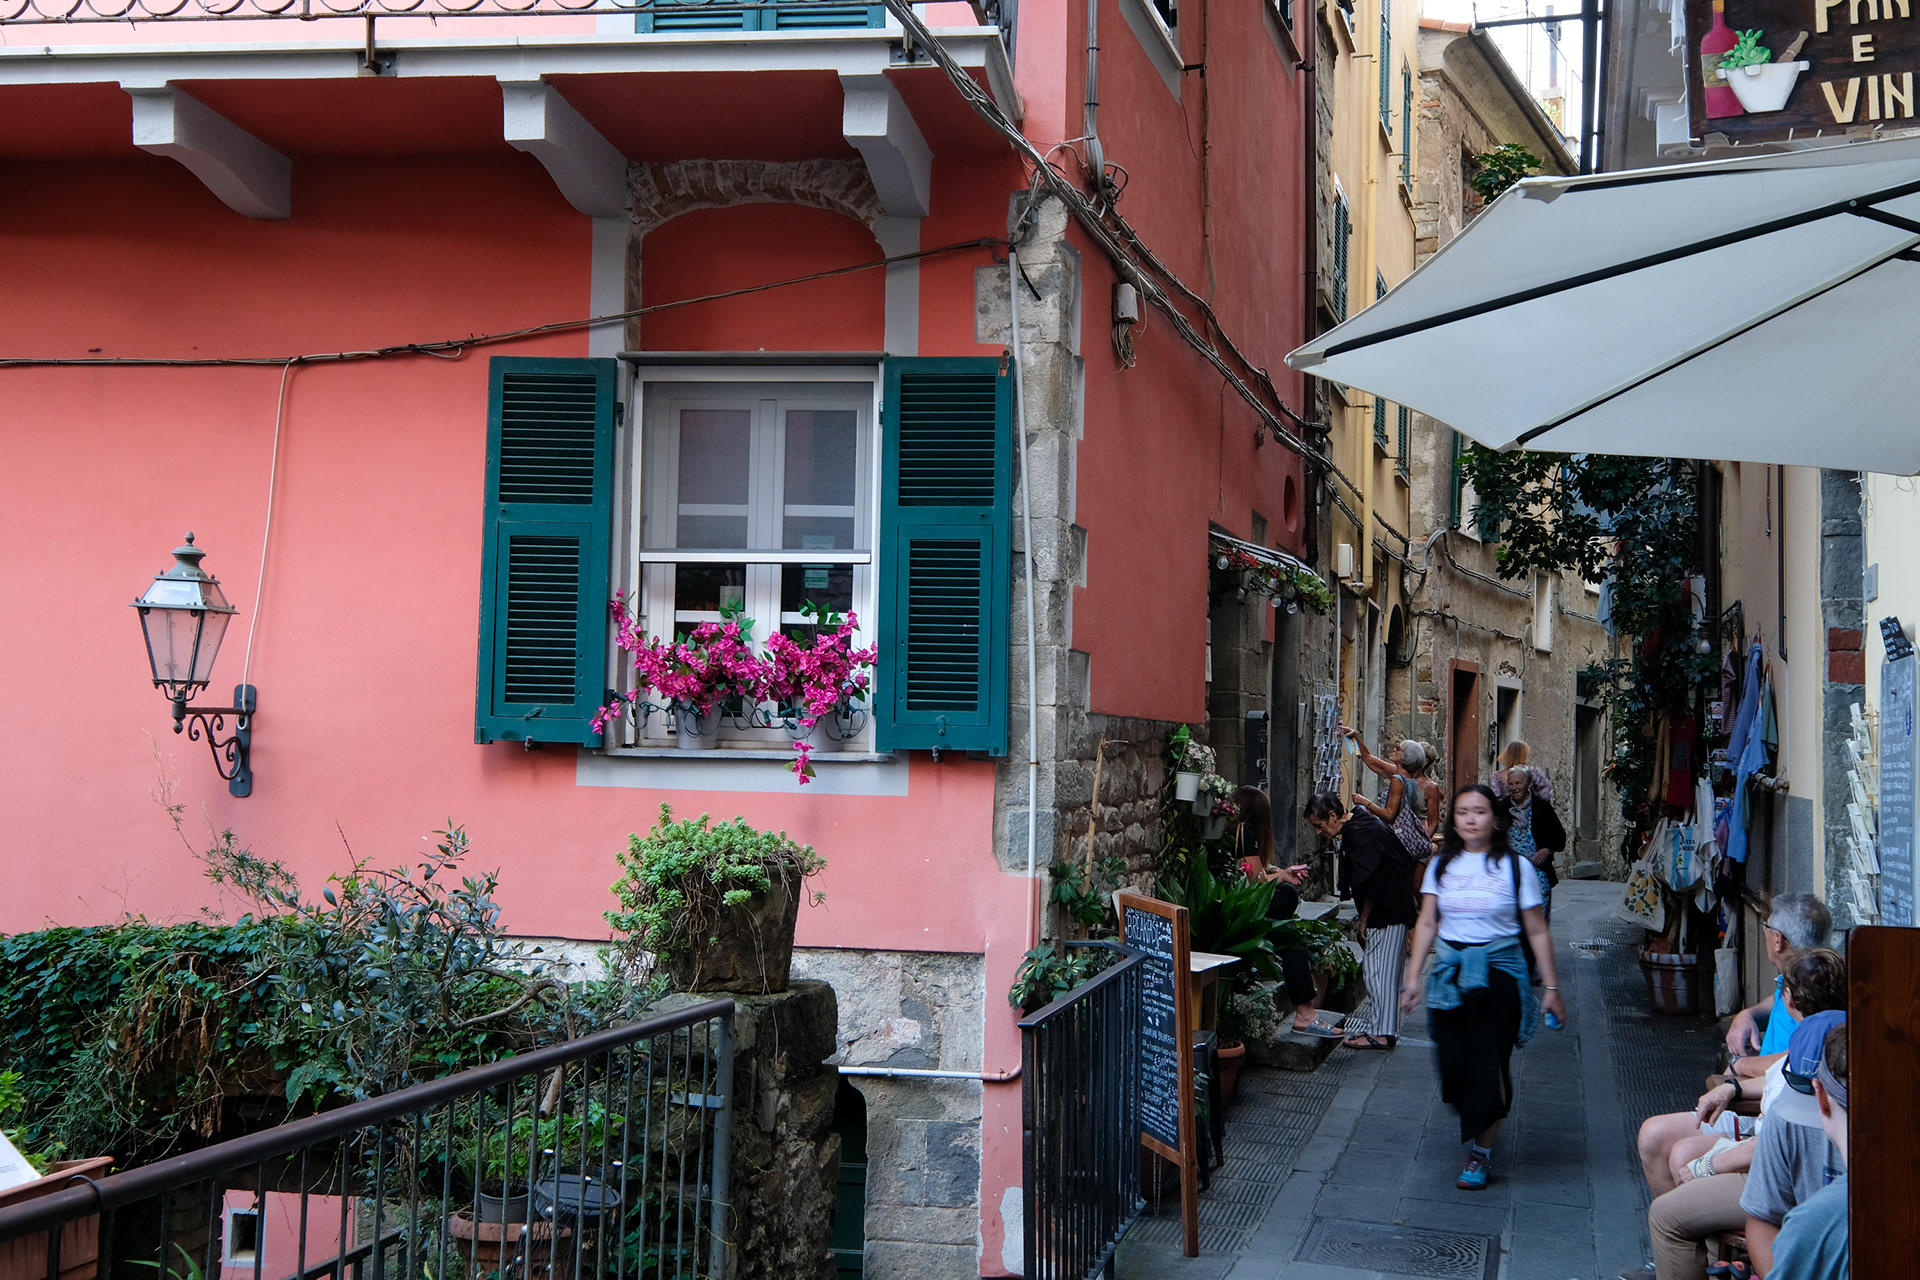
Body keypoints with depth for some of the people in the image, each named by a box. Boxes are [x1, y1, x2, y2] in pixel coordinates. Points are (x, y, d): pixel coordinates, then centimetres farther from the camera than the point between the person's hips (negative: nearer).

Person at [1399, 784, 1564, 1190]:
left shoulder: (1514, 867, -3)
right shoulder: (1442, 864, 6)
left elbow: (1537, 932, -1)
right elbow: (1426, 923, 7)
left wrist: (1552, 988, -2)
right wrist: (1414, 977, 1)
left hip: (1499, 972, -3)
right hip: (1449, 972, 3)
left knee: (1489, 1063, -5)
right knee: (1453, 1061, -1)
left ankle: (1481, 1152, 8)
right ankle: (1474, 1120, 31)